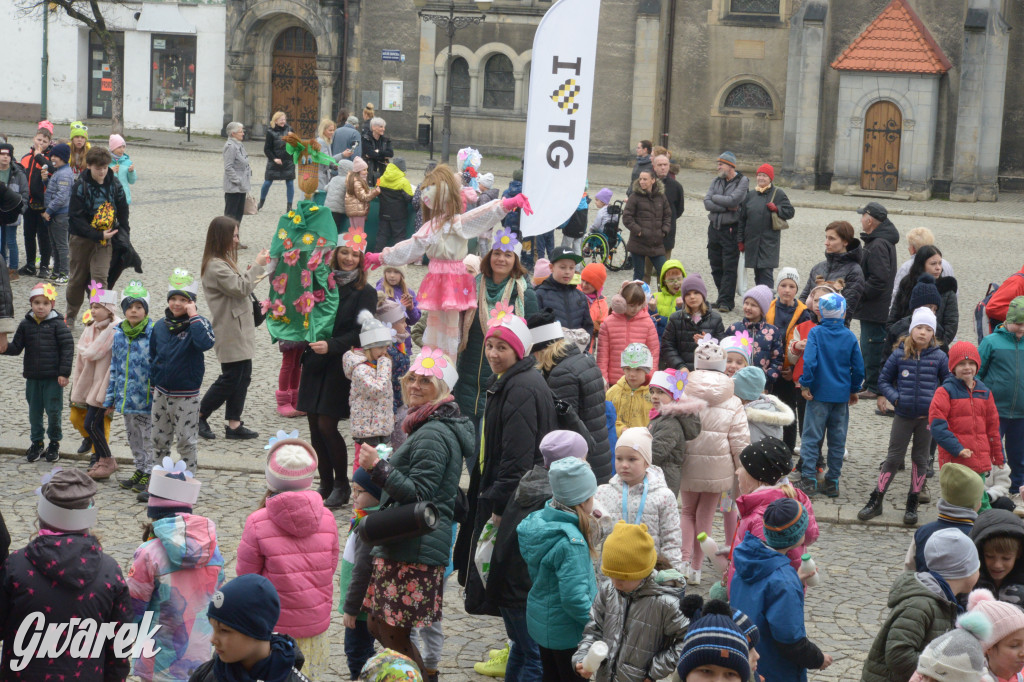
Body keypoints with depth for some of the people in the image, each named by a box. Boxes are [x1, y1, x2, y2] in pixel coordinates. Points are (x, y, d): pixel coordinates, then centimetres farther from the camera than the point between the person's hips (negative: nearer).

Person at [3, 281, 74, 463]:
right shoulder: (26, 325, 4)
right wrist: (5, 347, -19)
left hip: (53, 377, -4)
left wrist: (64, 373, -13)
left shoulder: (58, 324, -8)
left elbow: (67, 348, -9)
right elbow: (16, 347, 5)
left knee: (53, 411, 3)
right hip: (32, 377, 4)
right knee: (34, 411, 13)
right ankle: (36, 442, 27)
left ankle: (54, 443, 19)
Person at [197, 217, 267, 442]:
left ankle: (234, 424, 13)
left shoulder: (224, 261, 16)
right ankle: (199, 416, 9)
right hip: (229, 332, -10)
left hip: (240, 329, 10)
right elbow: (240, 288, -22)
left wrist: (252, 272, 6)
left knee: (243, 375, 9)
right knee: (230, 377, -4)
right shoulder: (215, 266, -18)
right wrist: (256, 266, -15)